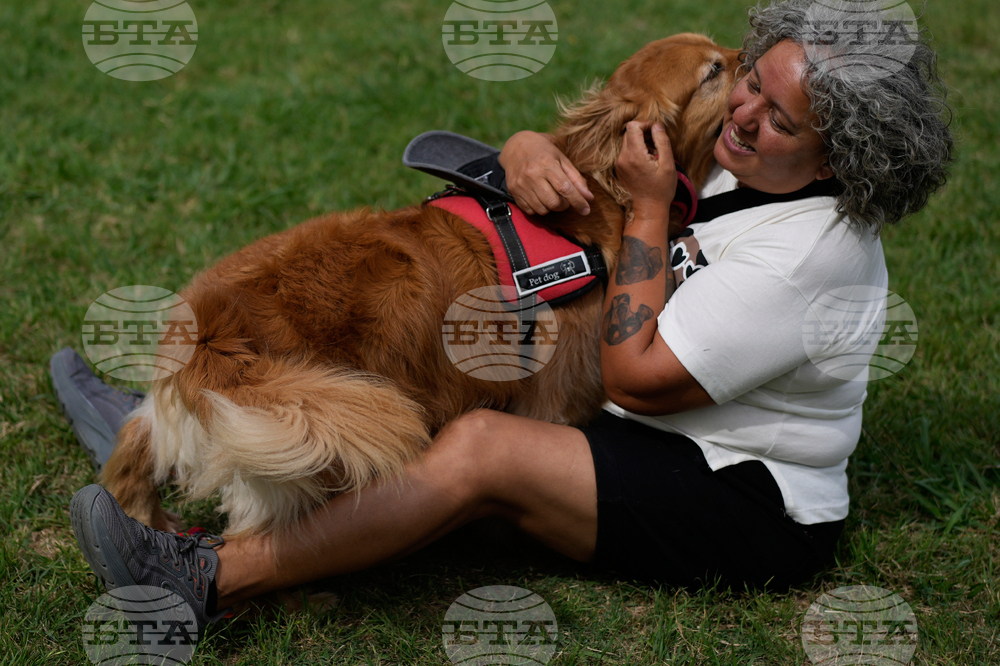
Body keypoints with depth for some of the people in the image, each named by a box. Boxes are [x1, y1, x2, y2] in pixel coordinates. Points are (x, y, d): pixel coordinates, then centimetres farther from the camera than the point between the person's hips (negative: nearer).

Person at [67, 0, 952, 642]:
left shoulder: (809, 250, -26)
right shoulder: (726, 154, 0)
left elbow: (636, 375, -24)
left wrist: (649, 209, -20)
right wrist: (528, 149, -17)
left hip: (748, 513, -9)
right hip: (668, 446, 9)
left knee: (483, 447, -28)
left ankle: (211, 580, -25)